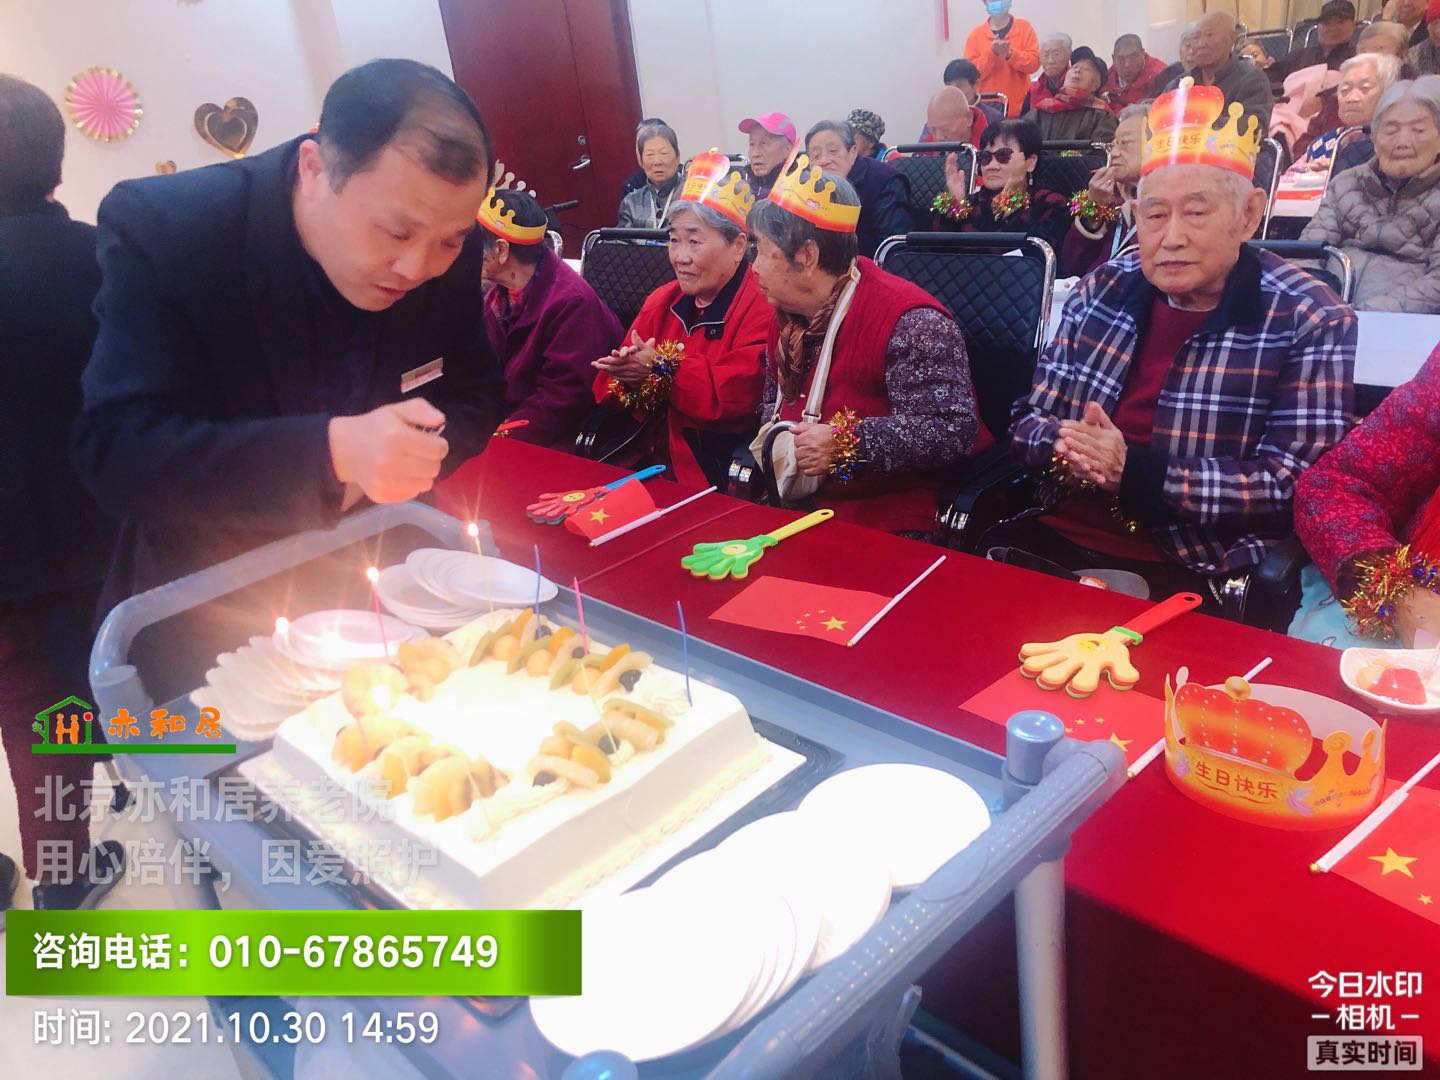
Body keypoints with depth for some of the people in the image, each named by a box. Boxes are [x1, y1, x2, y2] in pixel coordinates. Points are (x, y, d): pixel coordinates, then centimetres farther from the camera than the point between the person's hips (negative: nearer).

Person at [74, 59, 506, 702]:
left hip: (388, 592, 3)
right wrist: (331, 451, -36)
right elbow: (112, 453, -22)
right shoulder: (161, 227, -18)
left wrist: (389, 459, -19)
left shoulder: (447, 251, -9)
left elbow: (477, 401, 3)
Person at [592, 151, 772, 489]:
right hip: (650, 466, 7)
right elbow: (606, 392, 9)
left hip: (723, 477, -6)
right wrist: (629, 377, -13)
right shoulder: (662, 301, 12)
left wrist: (661, 369, -19)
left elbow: (738, 397, -22)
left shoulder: (763, 307, -9)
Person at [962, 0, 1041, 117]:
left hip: (1019, 106, 0)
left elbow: (1034, 63, -4)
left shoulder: (1024, 27, 5)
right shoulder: (976, 34, 5)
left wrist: (1010, 54, -18)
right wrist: (992, 53, -16)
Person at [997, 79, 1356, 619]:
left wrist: (1136, 471, -21)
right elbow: (1029, 417, 10)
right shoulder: (1101, 291, 8)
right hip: (1055, 539, 5)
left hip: (1188, 575, -4)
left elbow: (1295, 486, -12)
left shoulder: (1309, 321, -5)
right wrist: (1063, 446, -14)